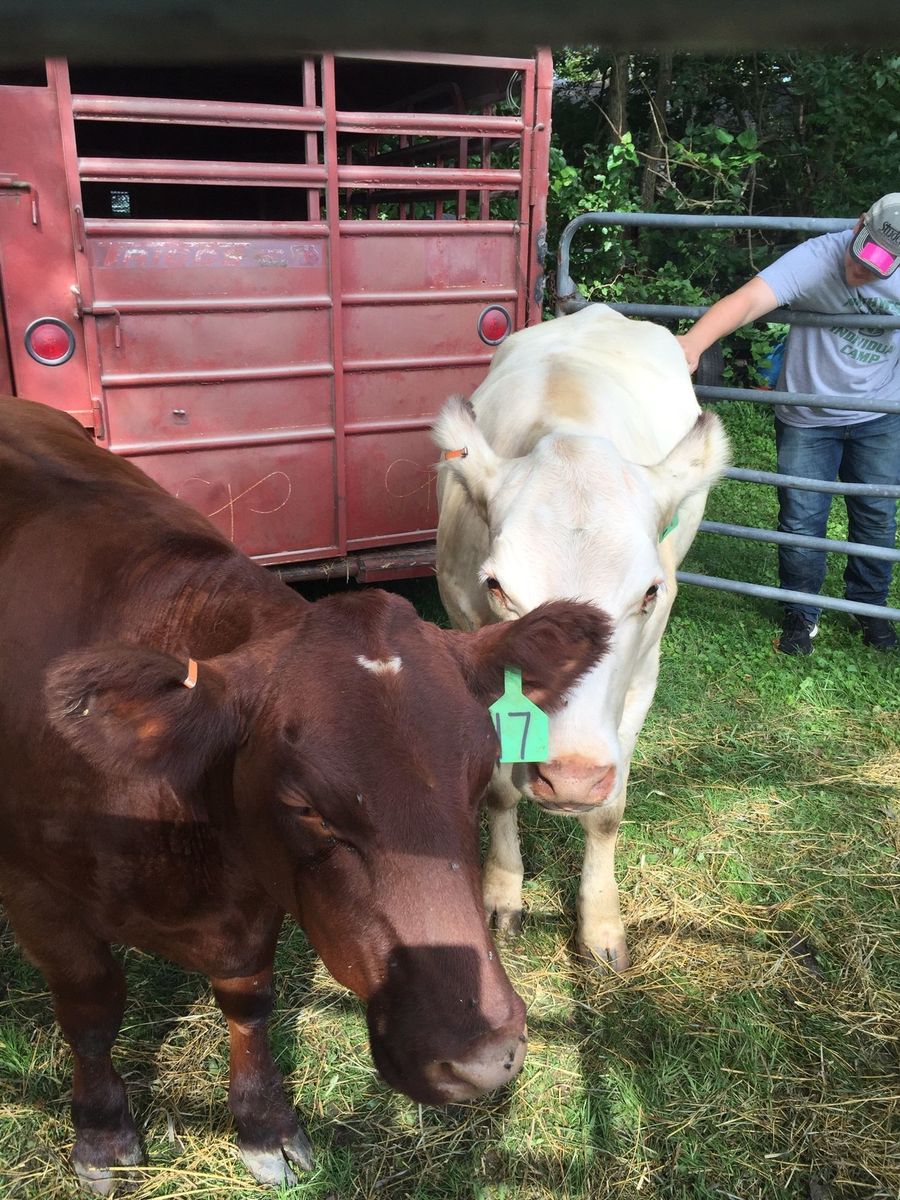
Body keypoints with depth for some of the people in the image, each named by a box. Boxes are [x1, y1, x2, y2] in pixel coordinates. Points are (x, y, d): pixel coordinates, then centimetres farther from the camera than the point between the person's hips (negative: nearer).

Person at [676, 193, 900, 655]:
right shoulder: (815, 258, -26)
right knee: (802, 520, 2)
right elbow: (748, 300, -41)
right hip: (807, 419, -3)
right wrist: (692, 343, -58)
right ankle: (801, 613, 23)